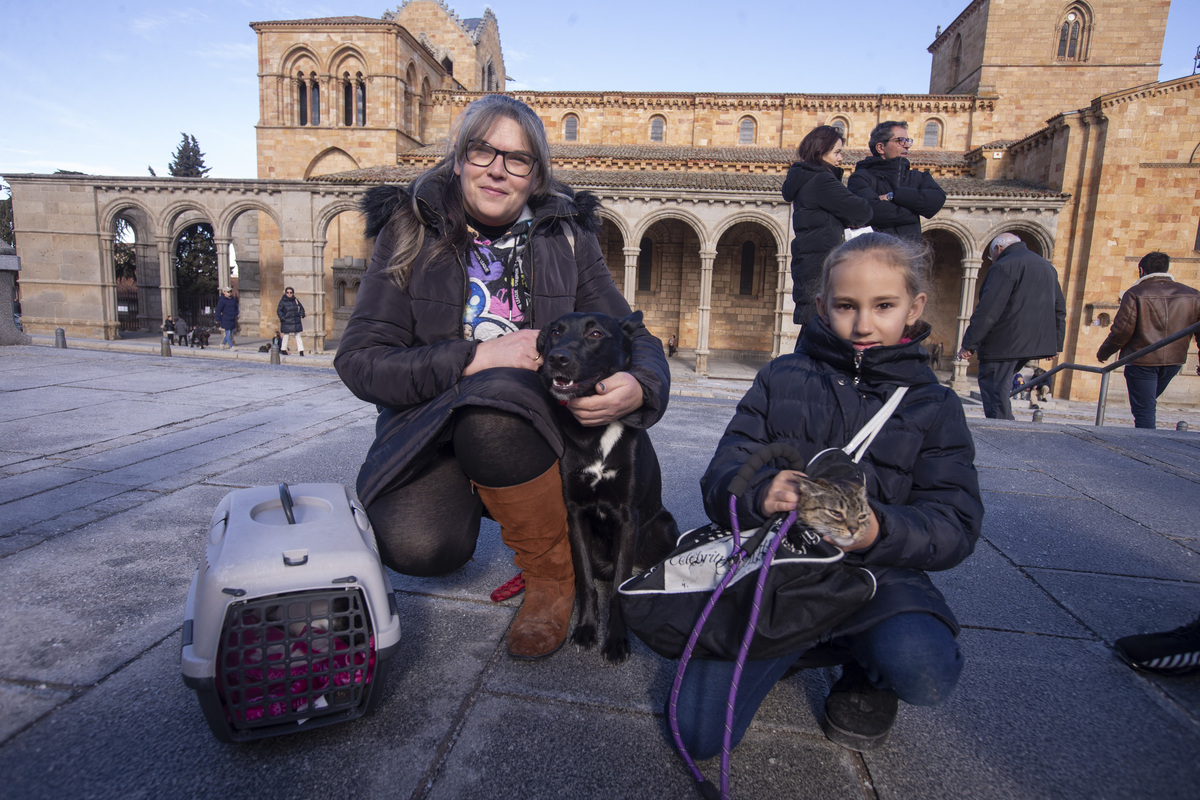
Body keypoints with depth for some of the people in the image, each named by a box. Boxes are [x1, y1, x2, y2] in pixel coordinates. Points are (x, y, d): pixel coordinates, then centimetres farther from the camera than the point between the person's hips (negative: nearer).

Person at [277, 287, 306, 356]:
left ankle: (301, 351, -5)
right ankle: (283, 350, 21)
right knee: (286, 335, 7)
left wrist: (301, 315, 8)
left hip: (296, 322, 3)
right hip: (287, 322, -3)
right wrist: (283, 318, -12)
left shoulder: (295, 300, 6)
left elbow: (301, 308, 19)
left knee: (298, 336, -2)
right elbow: (278, 311, -4)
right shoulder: (283, 301, -5)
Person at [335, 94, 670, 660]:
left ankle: (553, 573, -9)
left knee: (493, 406, -35)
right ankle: (476, 499, 8)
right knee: (414, 544, -29)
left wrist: (638, 388, -25)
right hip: (429, 428, 0)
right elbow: (359, 360, -8)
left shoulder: (566, 237, 3)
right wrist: (478, 356, -21)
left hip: (530, 425, 1)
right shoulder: (409, 232, -1)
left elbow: (636, 340, 0)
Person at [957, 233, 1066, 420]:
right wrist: (1056, 344, 26)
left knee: (994, 392, -6)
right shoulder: (1048, 267, 20)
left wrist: (969, 344, -17)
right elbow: (1059, 309, 24)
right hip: (1037, 344, 9)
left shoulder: (1004, 266, -10)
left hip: (1004, 345, -9)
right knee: (1000, 388, 18)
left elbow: (987, 311, -18)